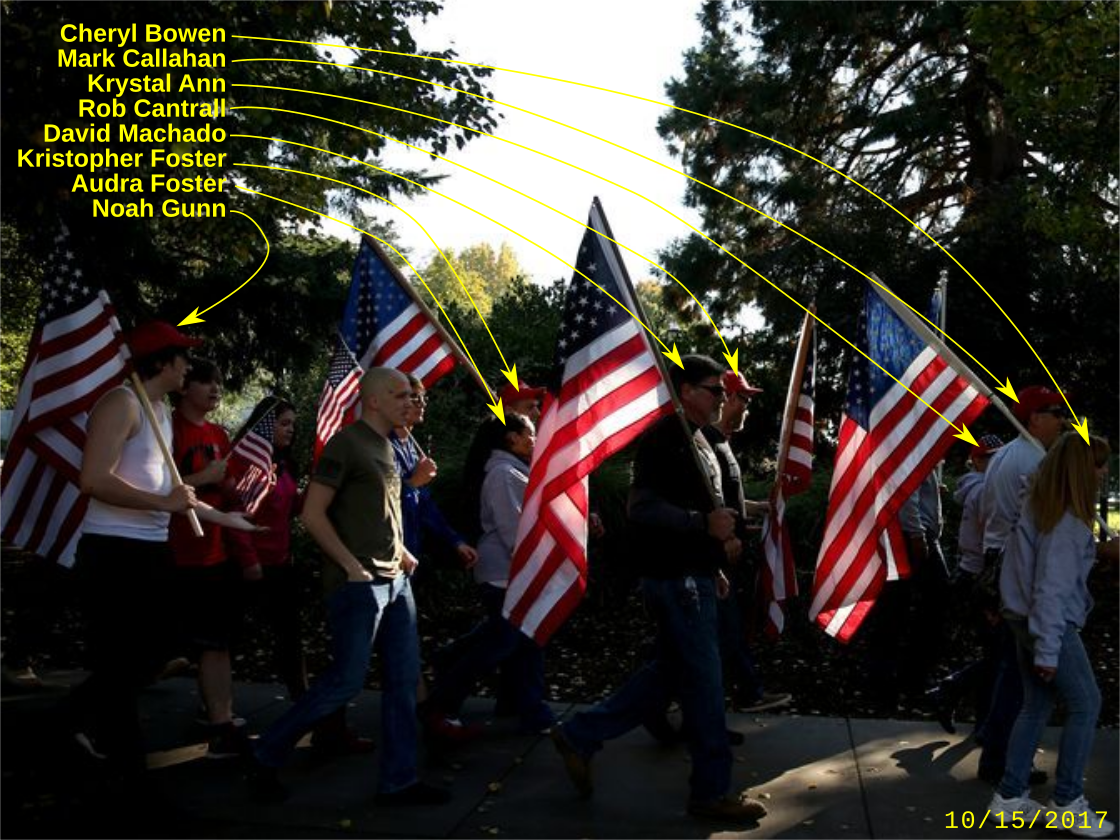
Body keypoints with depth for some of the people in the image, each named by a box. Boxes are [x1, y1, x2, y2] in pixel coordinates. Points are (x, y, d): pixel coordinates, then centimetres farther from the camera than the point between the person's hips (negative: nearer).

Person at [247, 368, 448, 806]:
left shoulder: (386, 447, 16)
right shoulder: (347, 443, -10)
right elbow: (312, 514, -14)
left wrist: (400, 552, 12)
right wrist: (352, 566, -16)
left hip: (395, 580, 8)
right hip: (359, 584, -8)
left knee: (403, 679, 7)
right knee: (346, 680, -3)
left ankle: (398, 781, 16)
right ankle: (265, 758, 15)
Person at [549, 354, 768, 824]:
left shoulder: (694, 439, 16)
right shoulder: (664, 438, -16)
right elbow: (645, 508, -26)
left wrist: (711, 565, 22)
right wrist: (704, 523, -34)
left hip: (690, 575, 10)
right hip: (676, 579, -10)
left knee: (669, 672, 16)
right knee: (704, 682, 0)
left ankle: (580, 736, 23)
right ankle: (711, 792, 16)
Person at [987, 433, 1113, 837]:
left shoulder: (1037, 506, 5)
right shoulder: (1067, 522, -20)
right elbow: (1052, 587, -21)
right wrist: (1048, 651, -17)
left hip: (1023, 618, 9)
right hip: (1052, 625, -8)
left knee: (1036, 706, 14)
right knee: (1085, 704, 5)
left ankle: (1010, 795, 21)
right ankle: (1066, 802, 13)